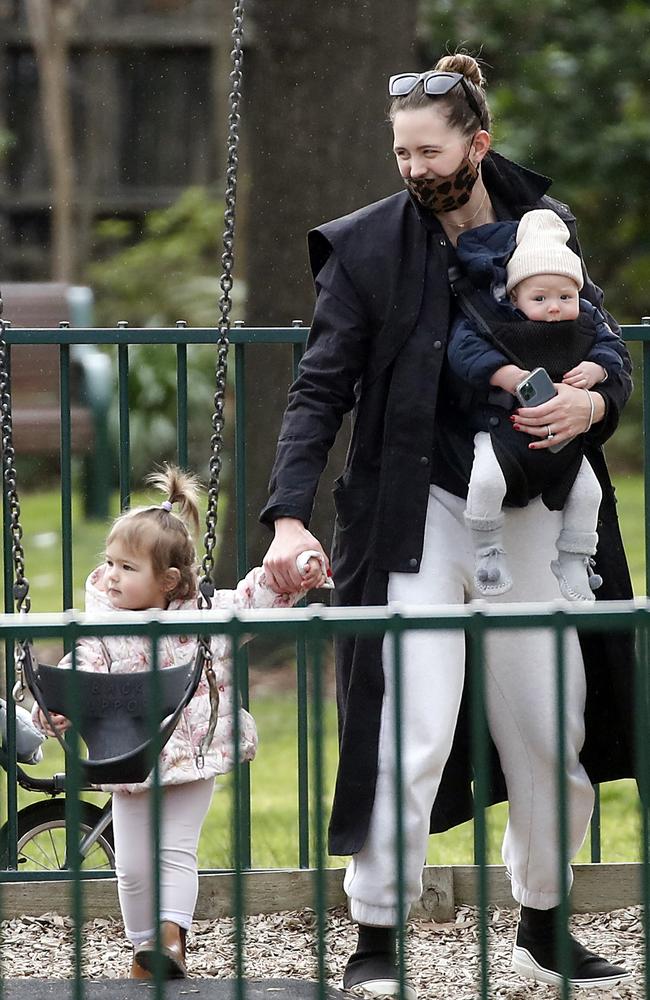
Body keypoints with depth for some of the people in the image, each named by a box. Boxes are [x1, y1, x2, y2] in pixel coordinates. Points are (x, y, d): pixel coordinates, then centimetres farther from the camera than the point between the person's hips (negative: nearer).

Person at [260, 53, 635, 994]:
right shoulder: (368, 247, -6)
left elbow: (611, 353, 11)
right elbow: (320, 391, -8)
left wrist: (594, 402, -14)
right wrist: (290, 518, -19)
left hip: (531, 514, 3)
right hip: (420, 510, -3)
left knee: (549, 729, 9)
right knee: (414, 727, -11)